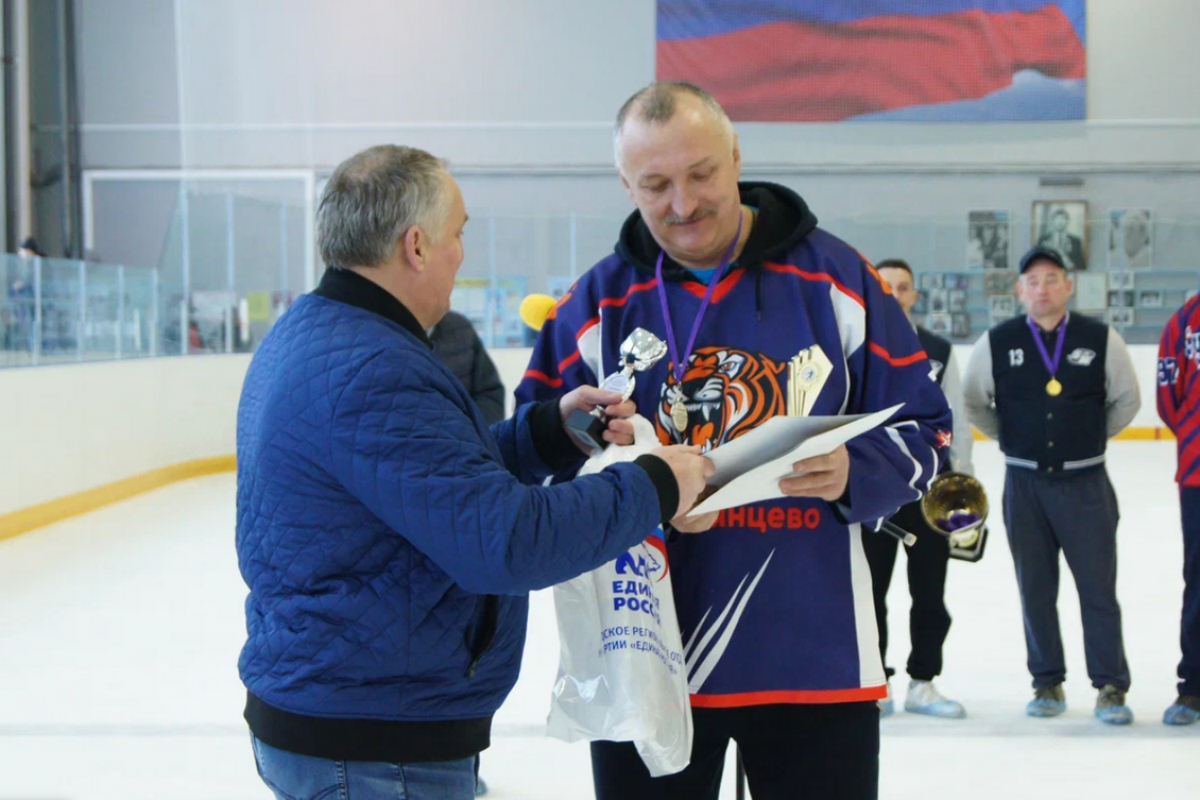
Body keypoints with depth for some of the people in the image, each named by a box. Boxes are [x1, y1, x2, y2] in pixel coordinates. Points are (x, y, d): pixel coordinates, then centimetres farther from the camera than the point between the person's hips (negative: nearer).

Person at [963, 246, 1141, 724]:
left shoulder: (1101, 340, -1)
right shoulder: (996, 343, 0)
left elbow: (1126, 401, 13)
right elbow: (973, 402, 15)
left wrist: (1089, 436, 12)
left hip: (1086, 482, -1)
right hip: (1025, 483, 1)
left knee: (1098, 587, -2)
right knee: (1035, 589, 8)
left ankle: (1111, 687, 6)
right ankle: (1047, 683, 19)